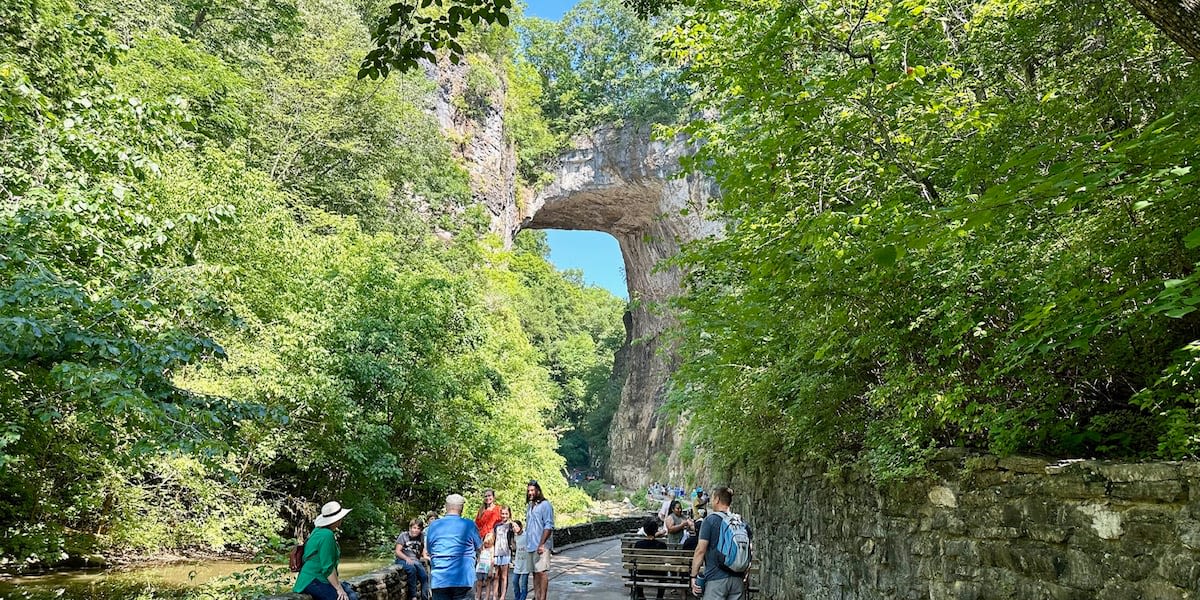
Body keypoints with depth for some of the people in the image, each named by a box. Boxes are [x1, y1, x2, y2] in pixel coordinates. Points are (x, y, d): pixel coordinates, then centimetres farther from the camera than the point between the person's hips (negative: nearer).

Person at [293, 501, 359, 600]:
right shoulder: (327, 535, -19)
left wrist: (336, 580, 18)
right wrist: (339, 588, -17)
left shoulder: (319, 531, 12)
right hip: (312, 582, -10)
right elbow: (328, 567, -21)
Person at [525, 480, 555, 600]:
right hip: (531, 545, 7)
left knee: (542, 572, -8)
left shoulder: (545, 505, -7)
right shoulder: (529, 507, 16)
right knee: (535, 573, 10)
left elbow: (549, 526, -12)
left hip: (541, 546, -7)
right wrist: (527, 543, 12)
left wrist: (541, 544, -19)